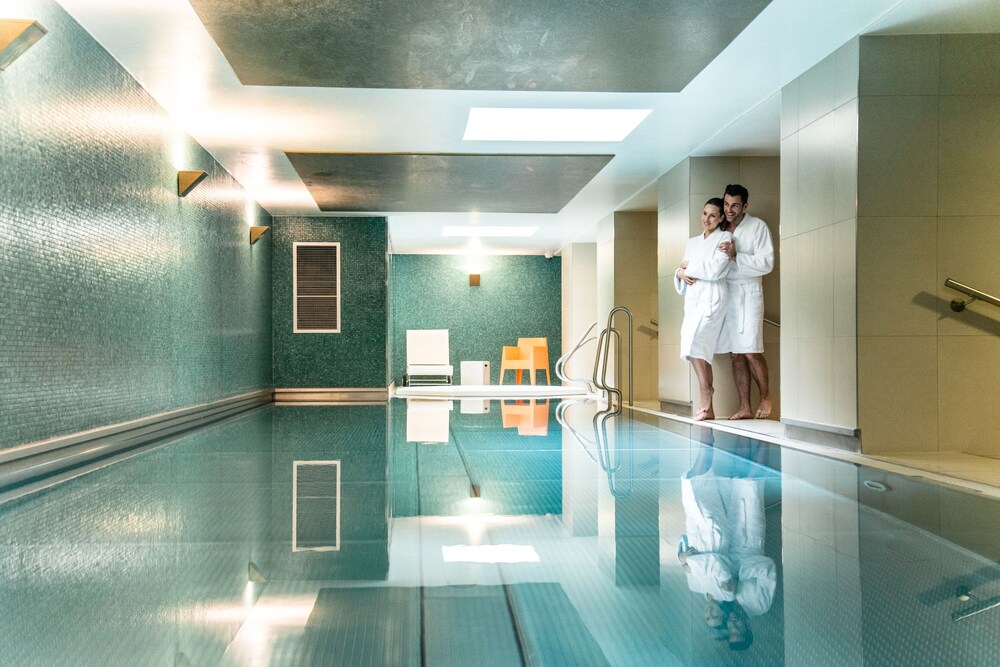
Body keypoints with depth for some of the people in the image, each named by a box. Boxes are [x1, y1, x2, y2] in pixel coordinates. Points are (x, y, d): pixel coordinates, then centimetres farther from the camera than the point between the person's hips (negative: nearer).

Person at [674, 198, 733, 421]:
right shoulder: (692, 242, 20)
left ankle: (705, 389, -9)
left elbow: (715, 270, -11)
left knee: (694, 343, -21)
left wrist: (689, 265, -1)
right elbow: (683, 268, 19)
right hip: (692, 298, 6)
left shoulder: (725, 238, 1)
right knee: (701, 349, 3)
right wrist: (681, 273, -4)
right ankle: (707, 407, 5)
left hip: (712, 297, -6)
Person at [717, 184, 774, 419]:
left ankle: (765, 397, 13)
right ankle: (744, 407, 9)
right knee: (735, 354, 5)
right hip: (724, 292, 5)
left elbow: (766, 263, -9)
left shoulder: (757, 227, -2)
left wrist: (736, 256, -17)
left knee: (750, 352, -9)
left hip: (747, 292, -5)